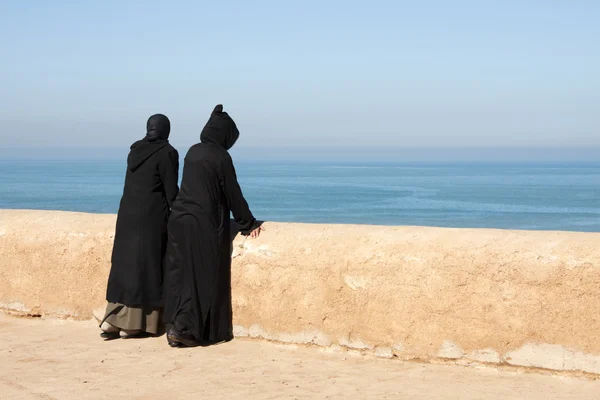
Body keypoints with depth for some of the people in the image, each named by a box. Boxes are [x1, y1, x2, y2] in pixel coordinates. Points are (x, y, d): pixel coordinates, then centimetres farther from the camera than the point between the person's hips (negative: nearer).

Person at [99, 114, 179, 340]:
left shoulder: (135, 150, 11)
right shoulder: (167, 153, -8)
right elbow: (171, 189, -9)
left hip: (128, 213, 6)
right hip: (151, 216, -6)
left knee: (125, 263, 10)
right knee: (145, 265, 0)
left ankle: (112, 319, 7)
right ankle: (132, 324, 2)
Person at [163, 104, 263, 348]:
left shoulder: (193, 152, 10)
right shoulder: (221, 157, -11)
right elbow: (233, 194, -7)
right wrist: (249, 224, 3)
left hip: (180, 218, 7)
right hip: (204, 225, -7)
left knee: (180, 274, 9)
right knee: (203, 278, 1)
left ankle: (175, 326, 9)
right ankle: (184, 330, -2)